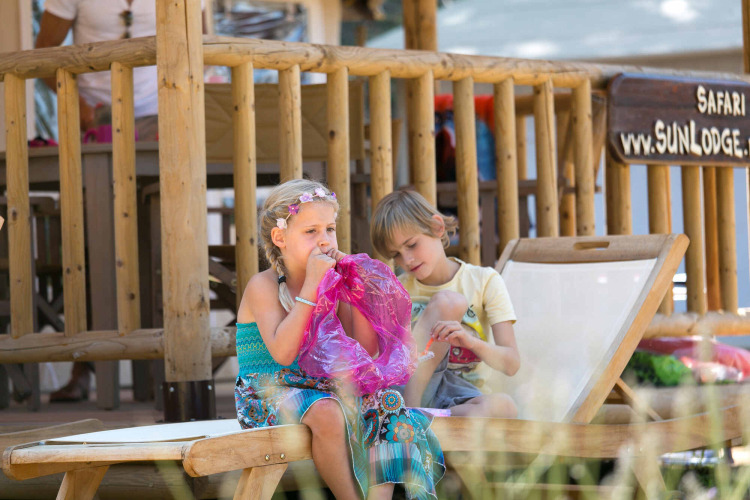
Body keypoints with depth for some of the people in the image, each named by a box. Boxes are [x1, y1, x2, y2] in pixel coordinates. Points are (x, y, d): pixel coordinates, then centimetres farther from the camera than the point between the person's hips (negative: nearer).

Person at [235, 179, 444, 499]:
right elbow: (282, 353, -26)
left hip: (320, 390, 6)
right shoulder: (263, 286, -9)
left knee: (383, 407, -17)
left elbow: (366, 352, 2)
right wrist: (311, 286, -24)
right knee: (327, 413, -34)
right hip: (269, 395, -6)